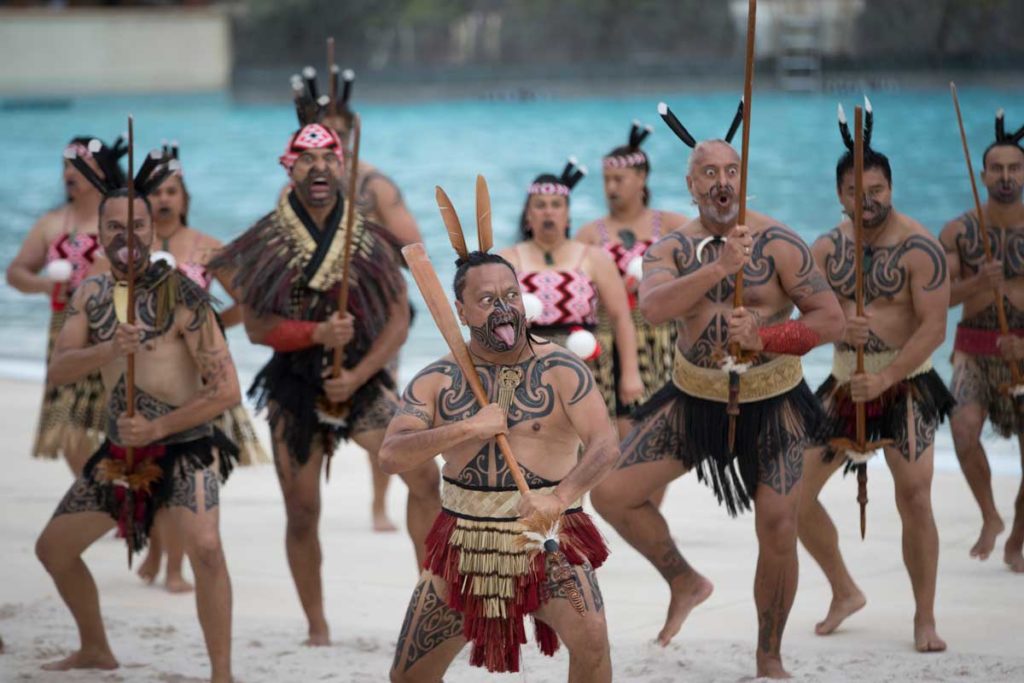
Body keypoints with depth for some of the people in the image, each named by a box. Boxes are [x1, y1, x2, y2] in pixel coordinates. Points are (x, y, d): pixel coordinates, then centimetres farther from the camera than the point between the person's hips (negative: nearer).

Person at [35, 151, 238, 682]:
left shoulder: (180, 295, -14)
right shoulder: (91, 295, 5)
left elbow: (227, 391, -17)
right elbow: (57, 371, -7)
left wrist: (158, 428, -21)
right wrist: (108, 350, -26)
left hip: (185, 447, -7)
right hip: (120, 452, 7)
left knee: (204, 546, -31)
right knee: (52, 548, 16)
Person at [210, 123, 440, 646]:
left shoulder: (367, 239, -1)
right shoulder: (266, 242, -2)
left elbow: (398, 318, -2)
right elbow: (256, 326, -6)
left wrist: (357, 376, -13)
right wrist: (317, 334, -21)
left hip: (362, 379, 0)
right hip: (294, 387, 0)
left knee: (424, 475, -16)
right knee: (302, 512, 2)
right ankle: (317, 628, 16)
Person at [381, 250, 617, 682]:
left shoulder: (559, 370, -6)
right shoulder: (437, 381, 1)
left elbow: (605, 444, -19)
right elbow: (391, 456, -10)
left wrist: (560, 498, -36)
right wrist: (468, 428, -21)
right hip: (464, 545, 3)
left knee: (590, 636, -30)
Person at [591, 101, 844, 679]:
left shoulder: (778, 244, -12)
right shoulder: (672, 251, -4)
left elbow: (832, 318, -13)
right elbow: (653, 307, -26)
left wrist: (764, 339, -26)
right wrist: (719, 267, -38)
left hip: (773, 403, -3)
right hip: (695, 399, 3)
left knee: (778, 528, -11)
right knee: (612, 493, -6)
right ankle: (686, 582, 18)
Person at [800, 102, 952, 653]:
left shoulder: (918, 249, -13)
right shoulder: (827, 247, 2)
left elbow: (934, 327, -18)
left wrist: (885, 378, -27)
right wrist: (838, 325, -29)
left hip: (907, 385, -5)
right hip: (845, 383, 5)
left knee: (914, 500, -11)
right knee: (794, 491, 2)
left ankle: (924, 618, 3)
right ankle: (844, 592, 21)